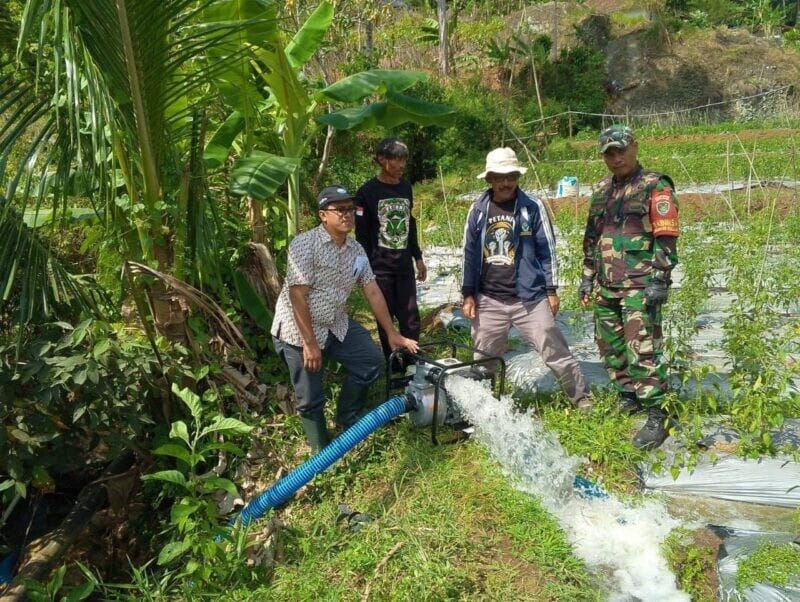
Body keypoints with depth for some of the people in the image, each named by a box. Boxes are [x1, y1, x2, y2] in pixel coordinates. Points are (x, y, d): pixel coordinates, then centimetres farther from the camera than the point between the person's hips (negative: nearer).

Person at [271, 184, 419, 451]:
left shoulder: (356, 250, 1)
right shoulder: (305, 244, -21)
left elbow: (373, 292, 5)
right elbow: (297, 296, -22)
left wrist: (392, 334, 6)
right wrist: (310, 344, -21)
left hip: (336, 325, 7)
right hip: (297, 330, -6)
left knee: (372, 361, 4)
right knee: (310, 398, 2)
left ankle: (347, 418, 26)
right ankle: (323, 451, 26)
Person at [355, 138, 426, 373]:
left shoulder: (406, 187, 9)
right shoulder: (367, 192, -7)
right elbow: (362, 235, -6)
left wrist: (418, 258, 18)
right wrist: (367, 269, -10)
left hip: (405, 266, 4)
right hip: (380, 268, -4)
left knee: (411, 318, 4)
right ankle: (392, 366, 15)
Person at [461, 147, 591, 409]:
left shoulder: (533, 207, -3)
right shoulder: (478, 209, 3)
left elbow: (547, 250, 0)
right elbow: (470, 253, 8)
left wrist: (551, 291, -2)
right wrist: (468, 294, 6)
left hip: (529, 298, -2)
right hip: (488, 301, 3)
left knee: (555, 352, 3)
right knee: (483, 359, 13)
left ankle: (582, 399, 18)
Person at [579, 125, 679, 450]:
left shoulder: (655, 187, -5)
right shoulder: (601, 190, 16)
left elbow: (666, 239, -11)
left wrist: (660, 280, -17)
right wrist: (587, 276, 18)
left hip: (639, 286, -7)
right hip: (605, 286, 7)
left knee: (642, 352, -10)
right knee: (610, 348, 14)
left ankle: (658, 418, -2)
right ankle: (628, 398, 31)